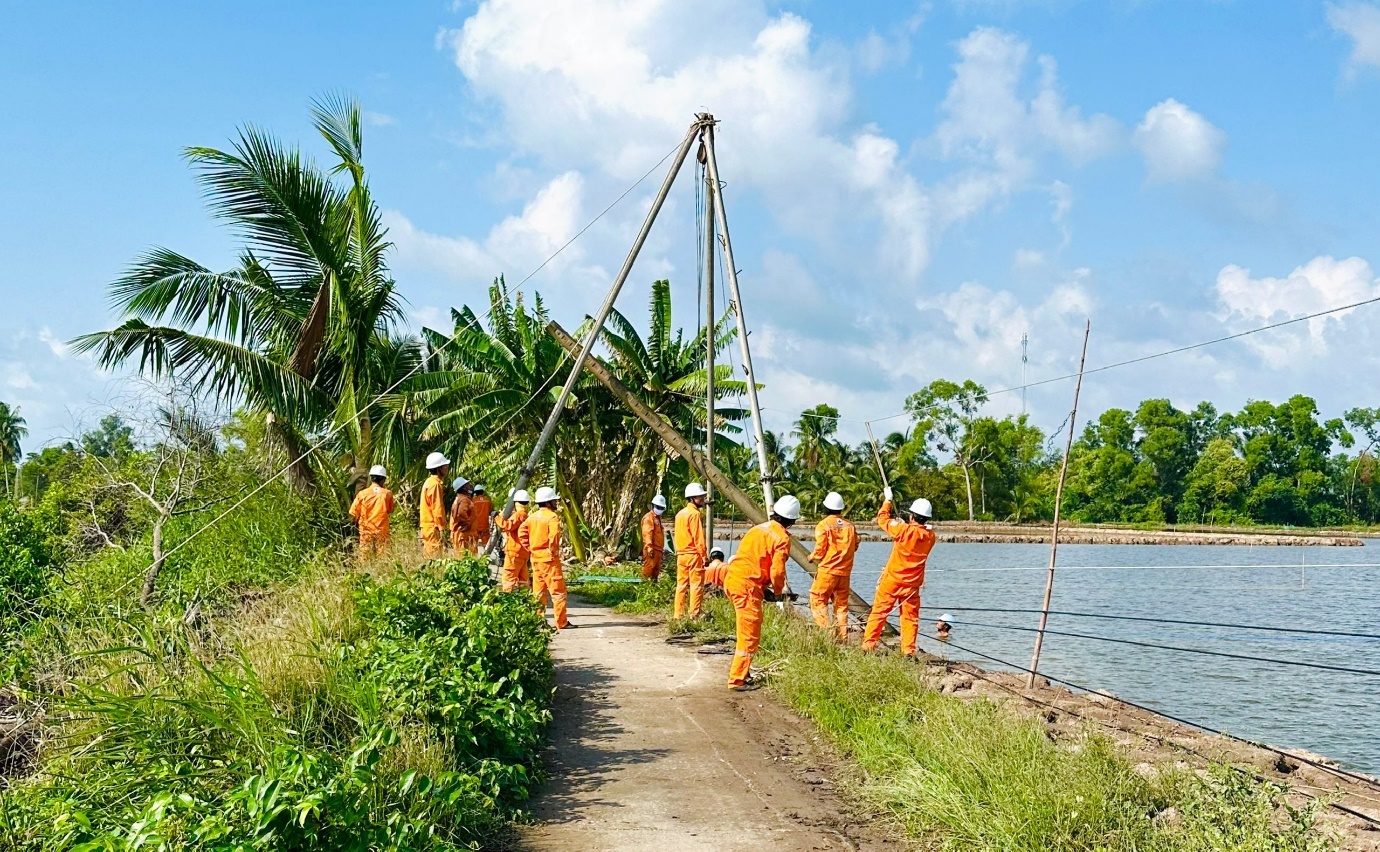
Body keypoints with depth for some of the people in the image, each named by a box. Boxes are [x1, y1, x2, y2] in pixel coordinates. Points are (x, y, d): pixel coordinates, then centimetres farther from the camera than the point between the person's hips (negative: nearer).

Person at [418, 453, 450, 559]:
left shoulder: (430, 482, 16)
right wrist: (442, 528, -18)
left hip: (426, 525, 10)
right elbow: (437, 508, -18)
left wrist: (445, 521, 20)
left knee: (429, 557, 11)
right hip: (433, 527, -10)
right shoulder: (436, 484, -14)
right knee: (435, 557, -10)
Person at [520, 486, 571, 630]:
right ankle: (561, 622, 0)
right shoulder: (552, 517, -13)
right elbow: (554, 535, -24)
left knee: (538, 591, 13)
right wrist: (553, 551, -12)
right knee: (558, 591, -1)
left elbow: (522, 532, 7)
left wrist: (530, 548, 9)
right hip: (549, 559, -7)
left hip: (536, 558, 7)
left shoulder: (532, 516, 9)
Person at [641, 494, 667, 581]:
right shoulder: (649, 517, -9)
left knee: (656, 569, 14)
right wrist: (649, 547, -28)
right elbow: (647, 533, -20)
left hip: (658, 549, 10)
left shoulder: (658, 518, 22)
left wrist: (662, 547, 23)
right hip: (652, 549, -10)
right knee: (649, 567, -12)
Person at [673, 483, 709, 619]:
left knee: (681, 585, 10)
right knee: (697, 585, -5)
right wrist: (704, 555, -13)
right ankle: (694, 614, -8)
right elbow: (698, 537, -15)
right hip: (694, 554, -8)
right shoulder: (695, 514, -11)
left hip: (681, 554, 8)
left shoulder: (680, 513, 15)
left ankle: (678, 614, 10)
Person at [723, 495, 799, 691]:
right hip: (747, 586, -8)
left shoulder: (759, 529, 16)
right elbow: (777, 570, -12)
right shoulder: (782, 537, -7)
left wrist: (764, 586, 20)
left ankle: (741, 670, 33)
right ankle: (737, 680, 1)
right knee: (750, 635, -1)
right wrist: (777, 591, 7)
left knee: (746, 631, 23)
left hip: (732, 579, 8)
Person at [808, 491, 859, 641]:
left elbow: (820, 550, -9)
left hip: (827, 570, -5)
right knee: (841, 604, 13)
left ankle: (826, 632, -11)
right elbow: (855, 547, 13)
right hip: (845, 572, 5)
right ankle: (842, 637, 12)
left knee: (818, 601, 1)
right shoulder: (850, 526, 4)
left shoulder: (824, 525, -10)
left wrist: (812, 557, 11)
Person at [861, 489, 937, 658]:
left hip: (892, 580, -3)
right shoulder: (930, 536, -2)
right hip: (912, 585, 4)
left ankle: (868, 644, 4)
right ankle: (909, 650, 3)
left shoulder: (904, 530, -17)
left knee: (879, 612, 4)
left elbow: (883, 520, -3)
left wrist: (887, 501, 10)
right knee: (910, 617, 8)